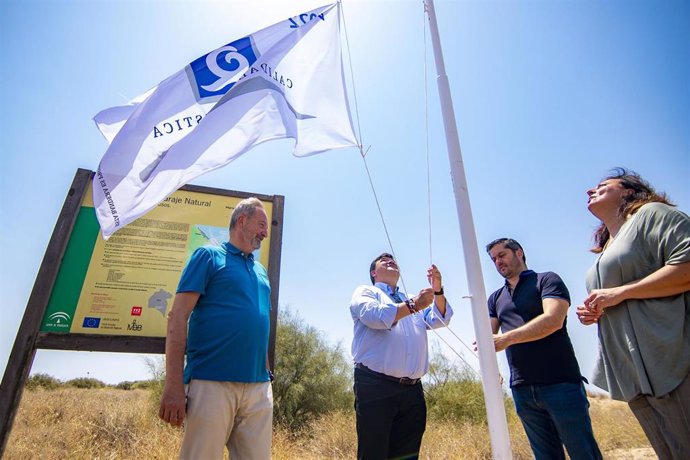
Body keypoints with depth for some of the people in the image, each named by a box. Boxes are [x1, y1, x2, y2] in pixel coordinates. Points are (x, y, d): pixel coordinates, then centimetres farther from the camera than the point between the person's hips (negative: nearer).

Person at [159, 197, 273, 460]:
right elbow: (178, 318, -6)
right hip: (212, 383, -5)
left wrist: (267, 379, 15)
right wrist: (174, 386, -13)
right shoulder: (209, 256, 1)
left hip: (259, 388, 6)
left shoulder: (261, 271, 18)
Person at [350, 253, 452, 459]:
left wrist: (438, 291, -7)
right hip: (375, 385, -5)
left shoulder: (413, 299, 24)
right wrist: (412, 306, -19)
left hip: (413, 389, 5)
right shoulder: (365, 292, 9)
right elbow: (374, 316, -12)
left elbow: (439, 320, 9)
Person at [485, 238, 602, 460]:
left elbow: (553, 319, -16)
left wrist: (507, 338, -23)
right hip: (522, 389, 5)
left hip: (560, 383, -4)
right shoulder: (495, 298, 16)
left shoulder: (547, 280, 0)